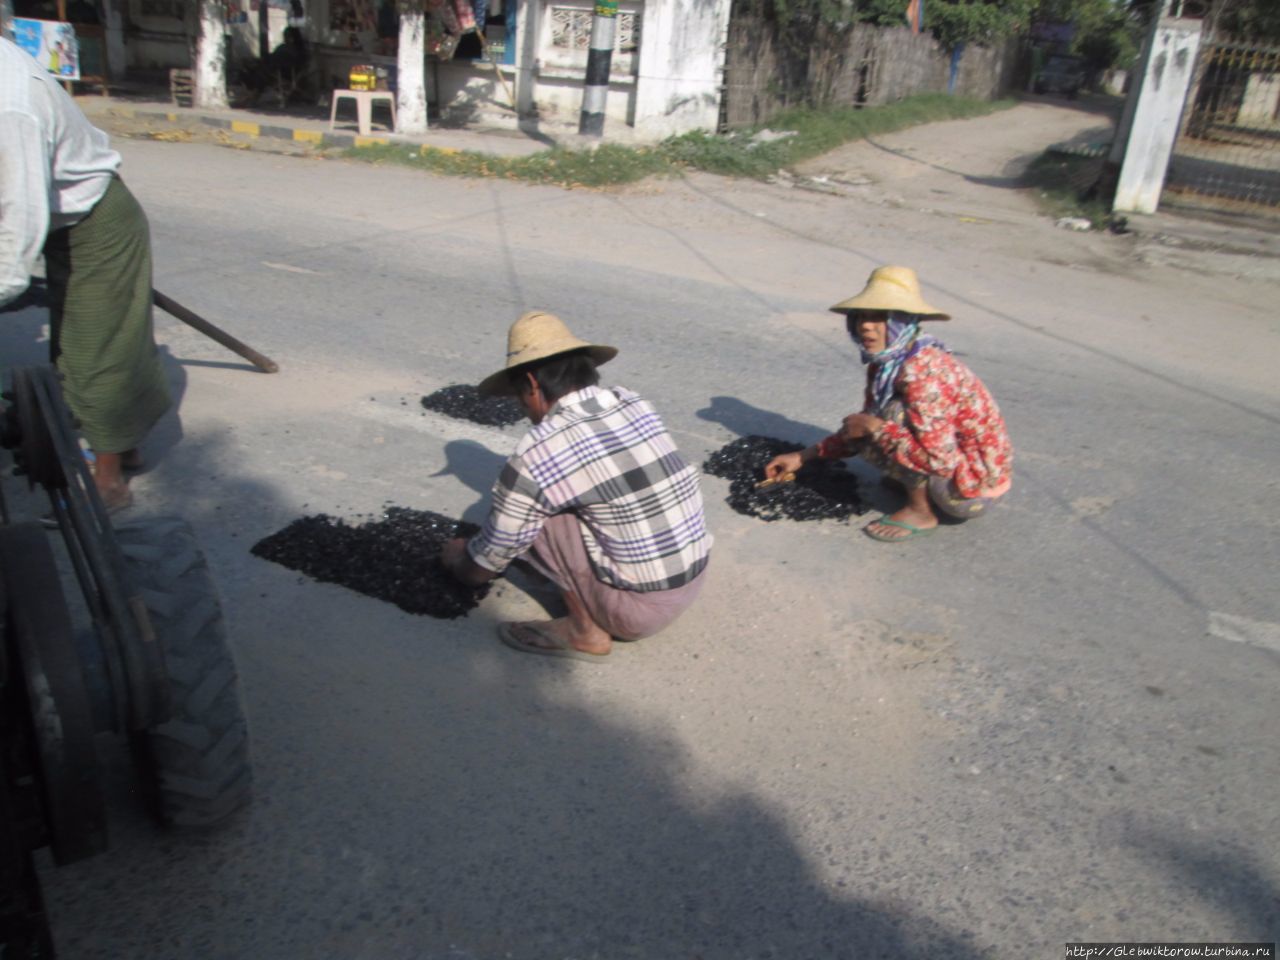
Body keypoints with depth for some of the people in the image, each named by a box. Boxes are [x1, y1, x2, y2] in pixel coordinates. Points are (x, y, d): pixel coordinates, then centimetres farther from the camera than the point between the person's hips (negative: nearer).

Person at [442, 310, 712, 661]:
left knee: (535, 516, -4)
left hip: (642, 607, -7)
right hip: (694, 578, 7)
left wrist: (454, 557, 23)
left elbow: (482, 569, -3)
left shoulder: (536, 453, -16)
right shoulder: (632, 403, 3)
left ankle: (585, 631, 6)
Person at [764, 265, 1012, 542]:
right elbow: (861, 430, 13)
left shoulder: (921, 371, -27)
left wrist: (875, 427, -24)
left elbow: (938, 458, -33)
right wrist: (803, 457, 10)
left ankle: (920, 511, -8)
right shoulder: (884, 365, 1)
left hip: (976, 485, -9)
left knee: (896, 414, -23)